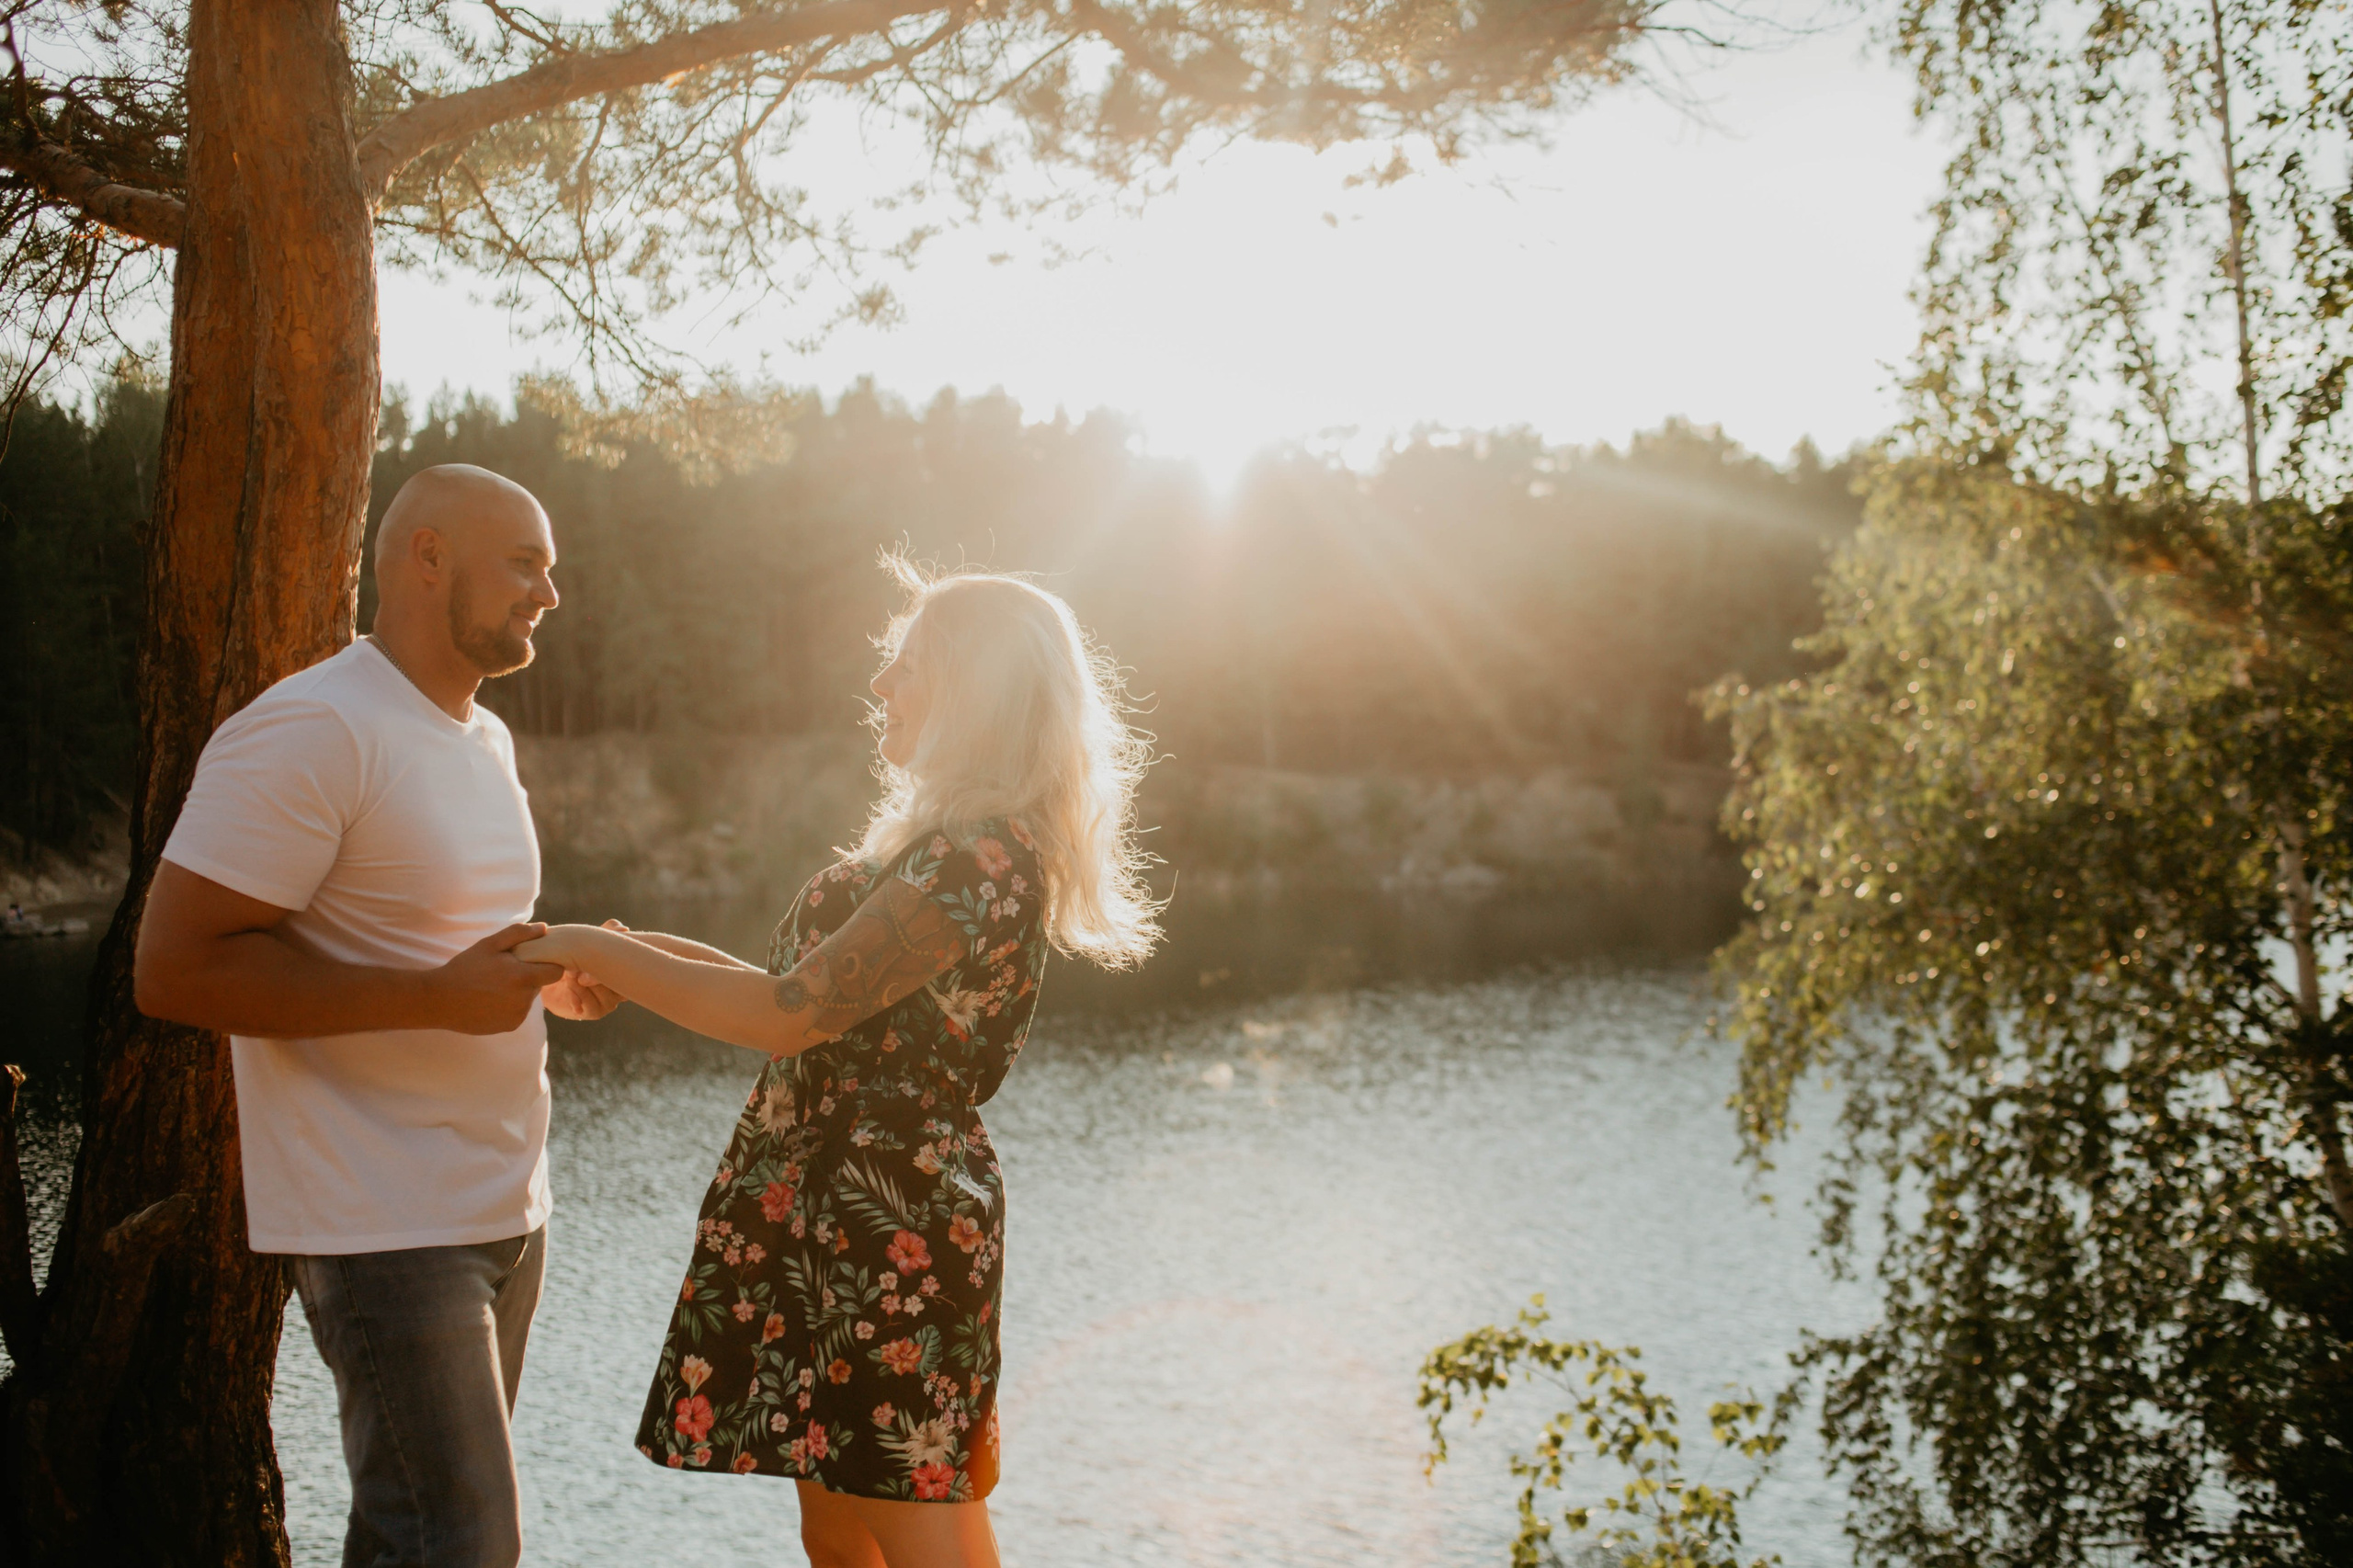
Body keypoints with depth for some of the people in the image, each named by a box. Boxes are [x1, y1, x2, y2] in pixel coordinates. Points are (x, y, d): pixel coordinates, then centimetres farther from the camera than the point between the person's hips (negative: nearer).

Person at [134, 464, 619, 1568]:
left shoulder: (484, 739, 16)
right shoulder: (312, 732, -14)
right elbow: (175, 969, -20)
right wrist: (438, 998, -24)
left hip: (504, 1208, 9)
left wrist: (552, 978, 6)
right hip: (385, 1222, -9)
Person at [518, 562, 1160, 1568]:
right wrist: (653, 956, 12)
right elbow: (830, 1002, 18)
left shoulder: (984, 855, -18)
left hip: (891, 1222, -10)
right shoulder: (942, 839, 17)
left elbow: (792, 1013, -21)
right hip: (832, 1222, 10)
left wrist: (603, 954, -12)